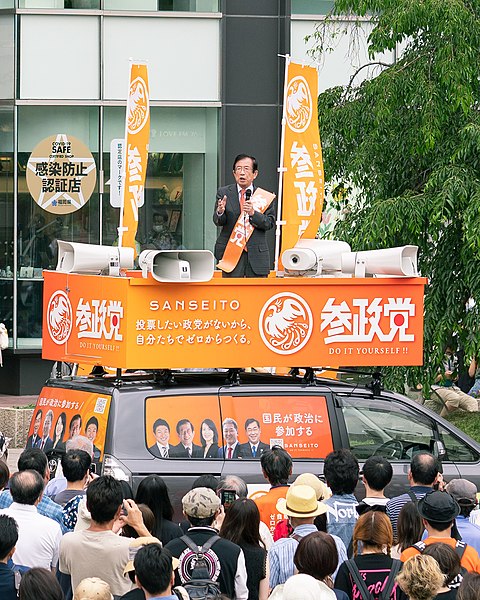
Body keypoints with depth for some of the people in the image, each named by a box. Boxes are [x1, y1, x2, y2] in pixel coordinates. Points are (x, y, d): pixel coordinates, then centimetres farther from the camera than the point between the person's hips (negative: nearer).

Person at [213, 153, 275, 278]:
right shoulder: (224, 193, 5)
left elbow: (270, 223, -1)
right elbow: (218, 221, -2)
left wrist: (253, 213, -19)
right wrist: (220, 212, -25)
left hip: (257, 255, 0)